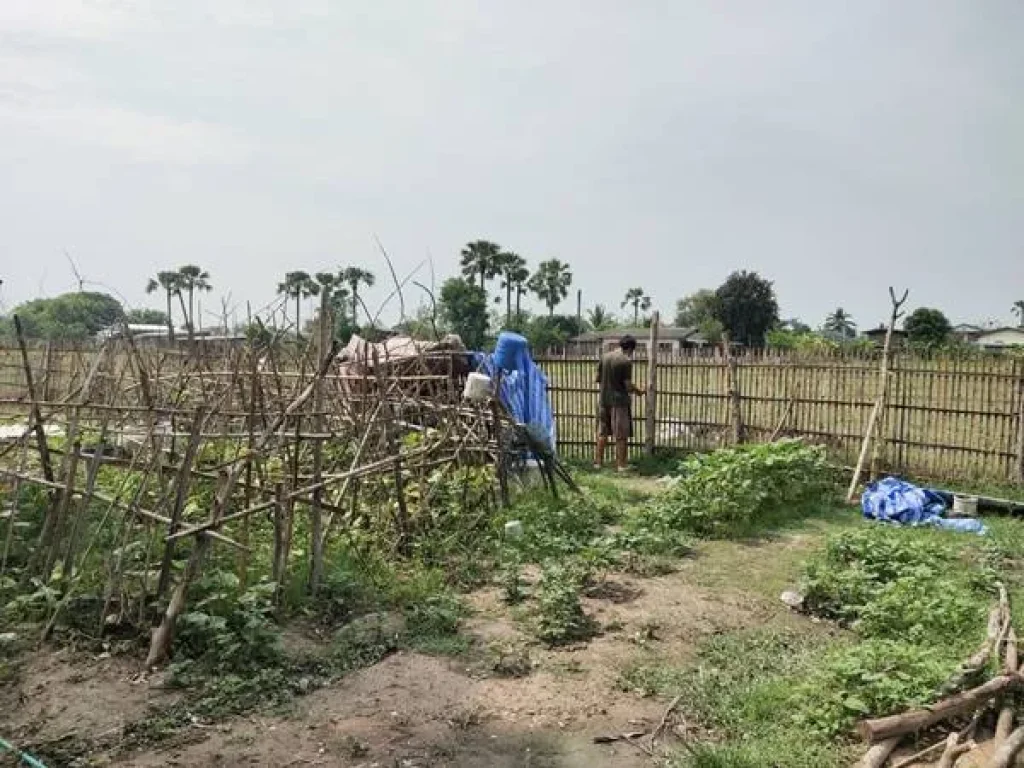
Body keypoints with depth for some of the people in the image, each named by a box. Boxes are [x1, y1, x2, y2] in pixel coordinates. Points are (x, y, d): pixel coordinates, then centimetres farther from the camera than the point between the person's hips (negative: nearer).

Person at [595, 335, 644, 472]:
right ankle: (621, 464, 7)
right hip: (619, 400, -6)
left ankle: (598, 461, 17)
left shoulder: (605, 357, 5)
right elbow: (628, 385, -14)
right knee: (621, 435, 3)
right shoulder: (626, 361, -13)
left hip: (604, 399, 6)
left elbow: (598, 378, 10)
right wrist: (639, 391, 5)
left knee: (602, 432, 13)